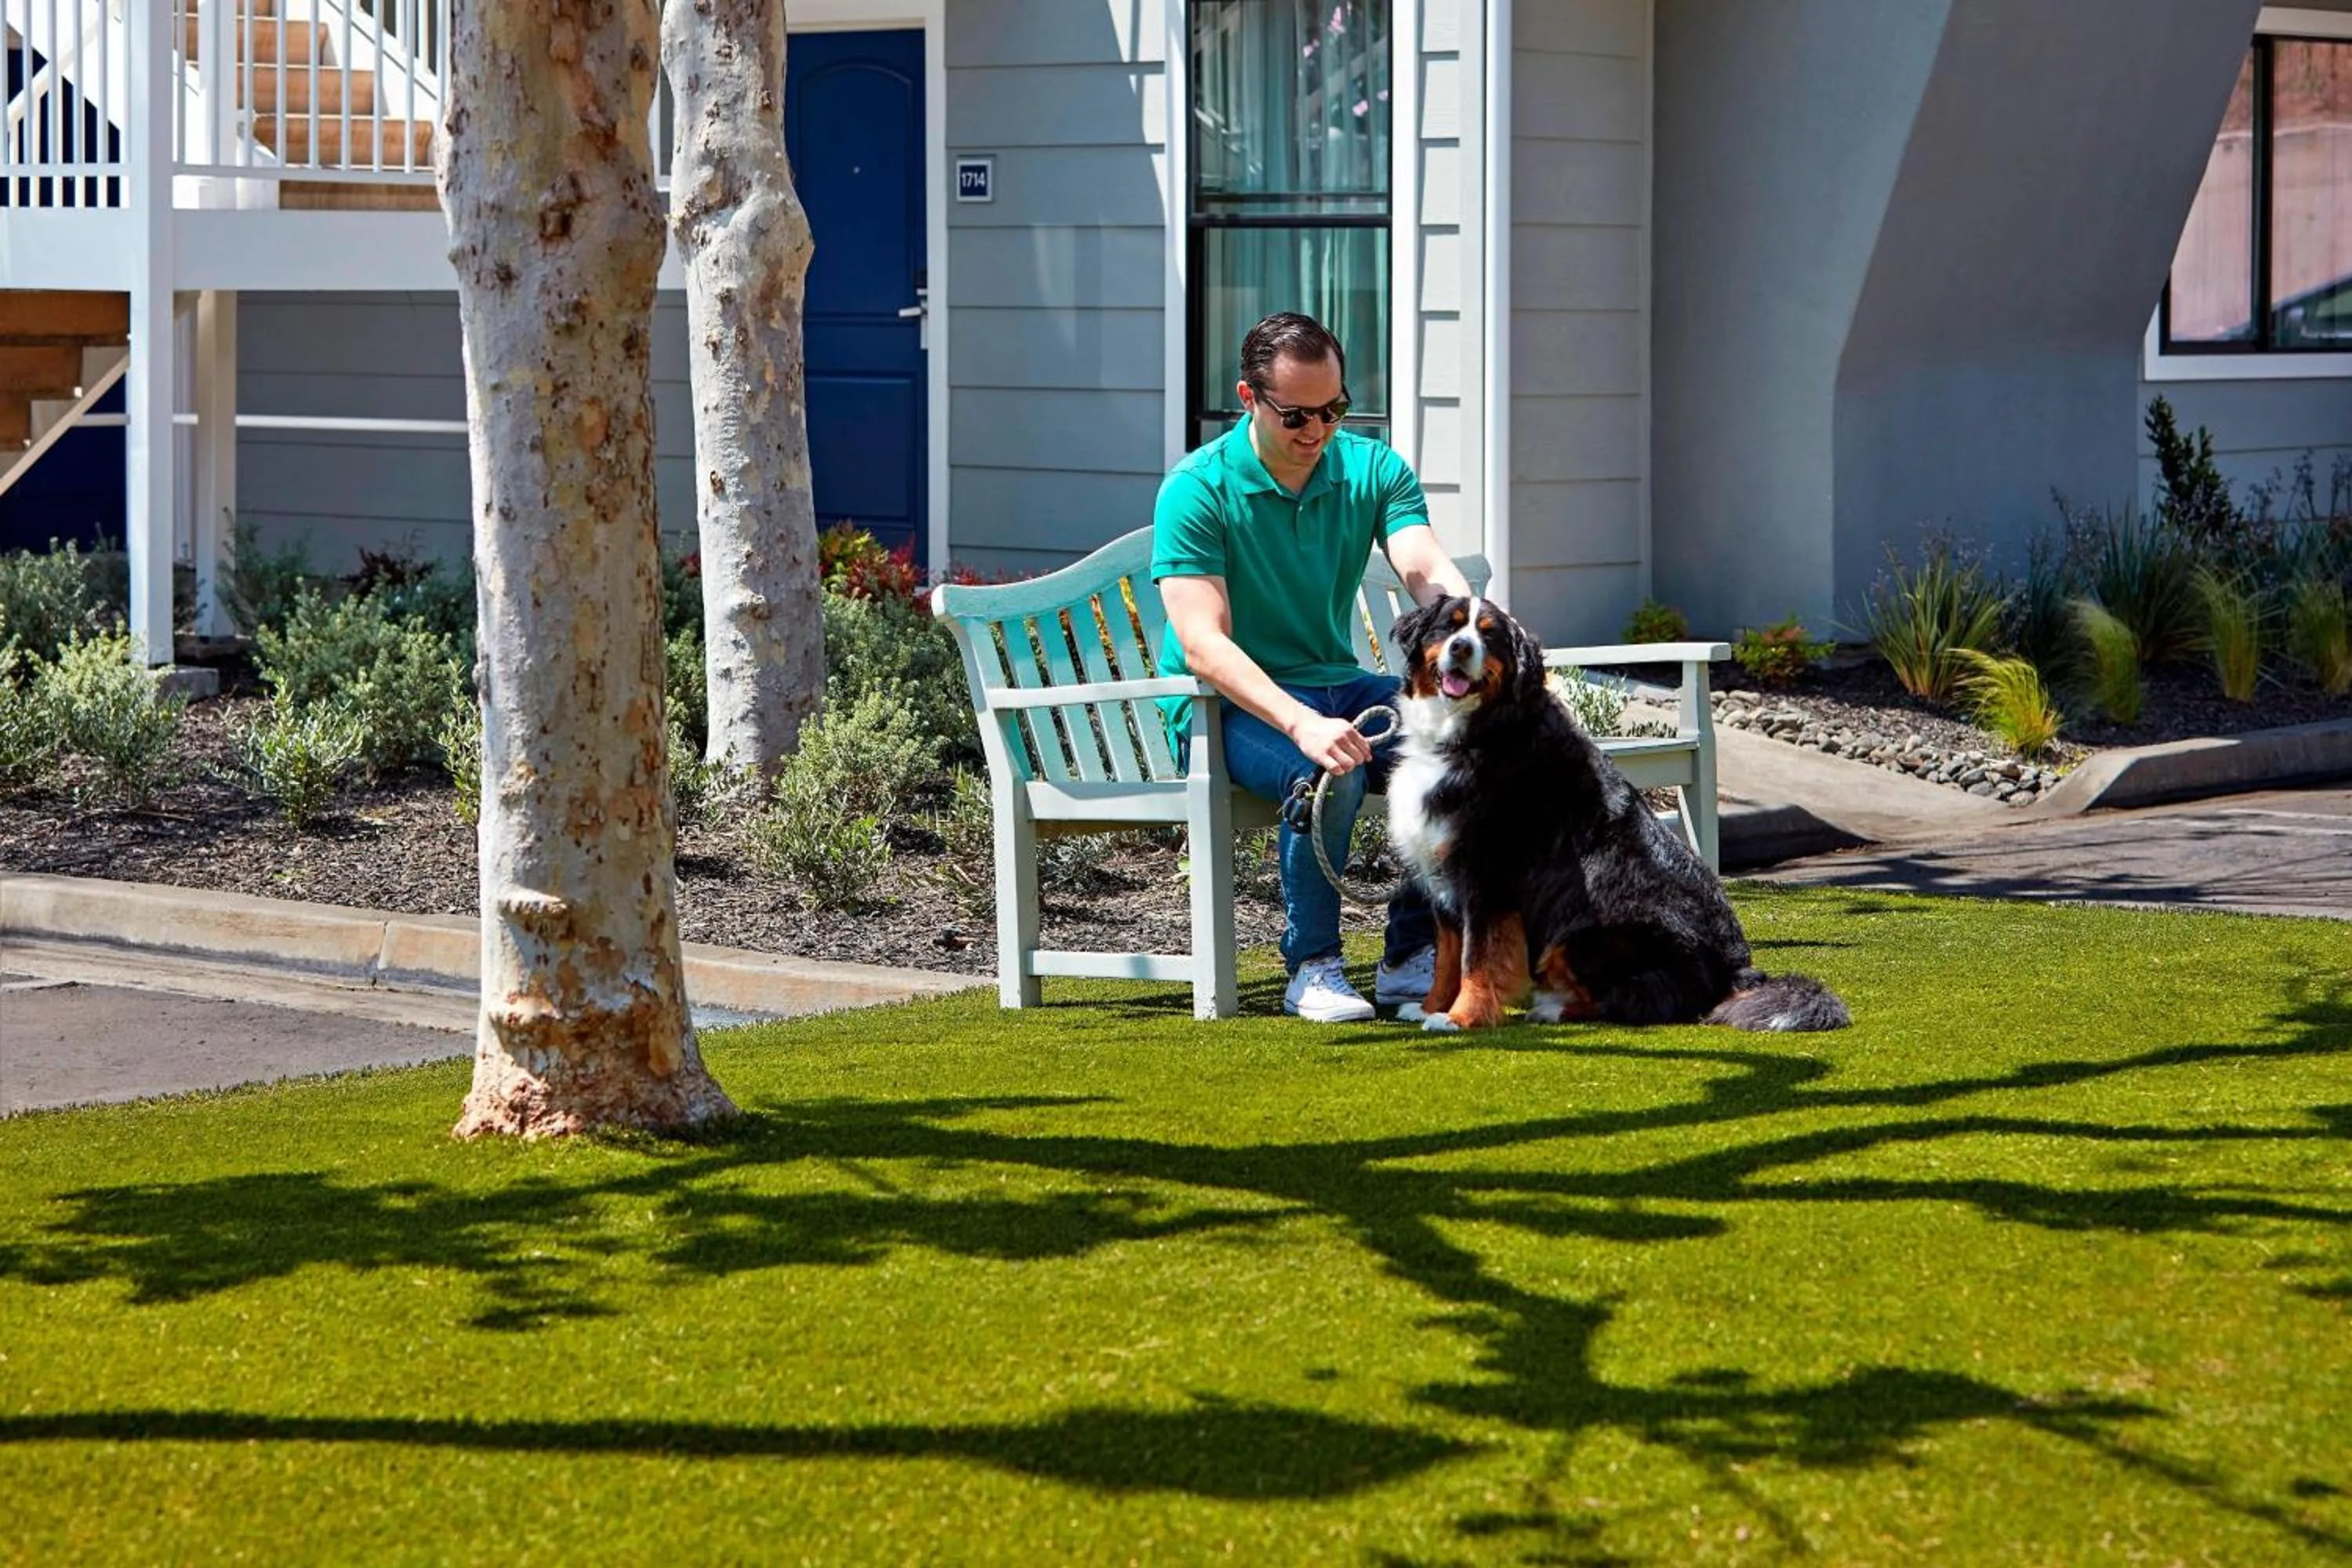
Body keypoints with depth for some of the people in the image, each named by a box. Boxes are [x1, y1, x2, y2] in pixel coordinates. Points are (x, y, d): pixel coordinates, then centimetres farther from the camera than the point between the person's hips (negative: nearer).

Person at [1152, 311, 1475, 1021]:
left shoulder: (1374, 469, 1)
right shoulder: (1197, 491, -13)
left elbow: (1428, 572, -15)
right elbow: (1201, 645, -23)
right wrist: (1301, 724, -38)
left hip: (1336, 685, 5)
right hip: (1228, 702, -5)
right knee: (1328, 773, -35)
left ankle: (1410, 958, -9)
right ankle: (1312, 968, -15)